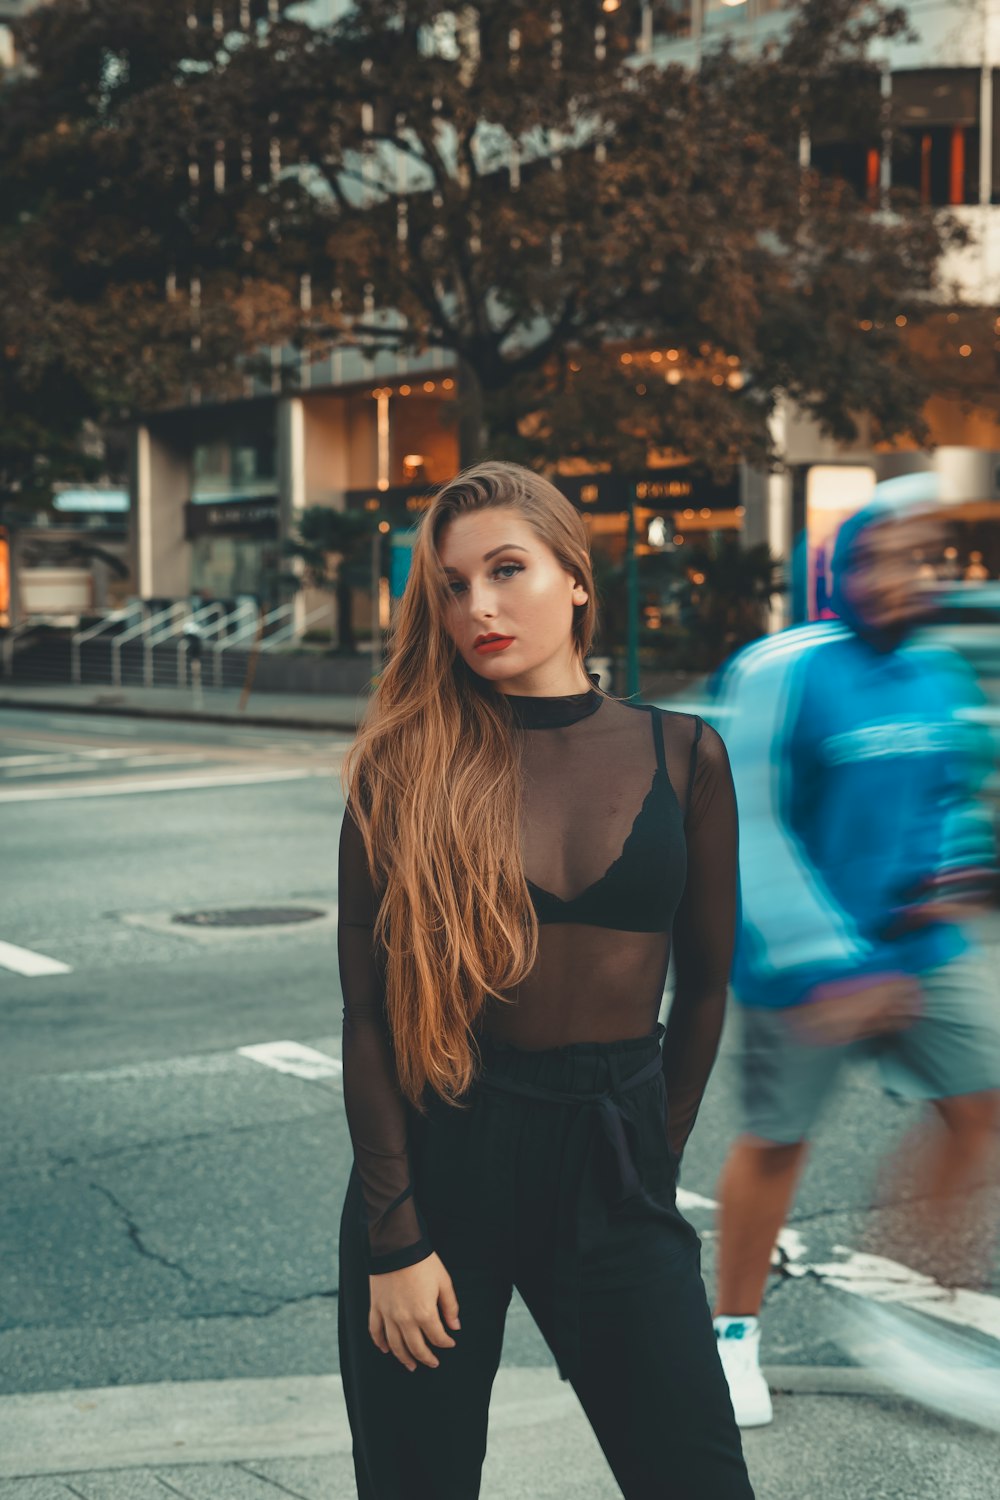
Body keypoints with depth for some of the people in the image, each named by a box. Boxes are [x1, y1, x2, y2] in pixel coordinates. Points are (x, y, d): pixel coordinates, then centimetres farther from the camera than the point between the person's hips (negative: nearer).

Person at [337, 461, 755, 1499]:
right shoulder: (406, 768, -4)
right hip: (435, 1151, -1)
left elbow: (706, 980, 9)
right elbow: (366, 1011, -6)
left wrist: (656, 1158, 13)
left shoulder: (680, 754, 0)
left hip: (613, 1156, 1)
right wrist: (396, 1238, -10)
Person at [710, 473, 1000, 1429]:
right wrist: (828, 965, -25)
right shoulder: (783, 673, -16)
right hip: (799, 962, -6)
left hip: (920, 950, 6)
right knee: (777, 1140, 5)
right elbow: (749, 830, -20)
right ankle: (733, 1332, 26)